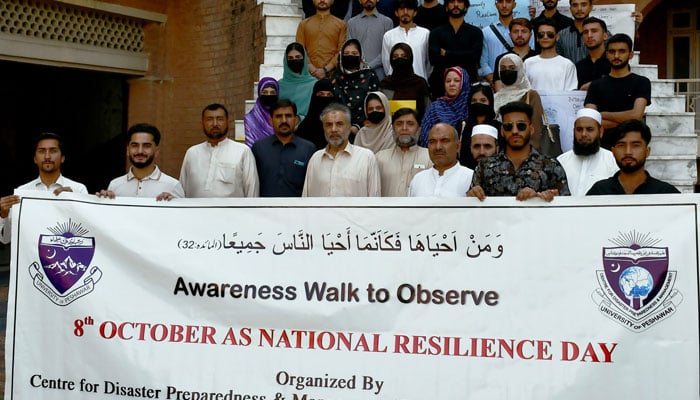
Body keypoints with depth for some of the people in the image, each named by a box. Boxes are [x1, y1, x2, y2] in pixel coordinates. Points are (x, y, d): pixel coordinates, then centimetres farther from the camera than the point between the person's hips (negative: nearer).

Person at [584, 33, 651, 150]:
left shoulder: (641, 82, 5)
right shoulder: (596, 85, 11)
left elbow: (636, 115, -9)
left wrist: (603, 114, 0)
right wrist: (625, 120, -6)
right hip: (603, 146, 1)